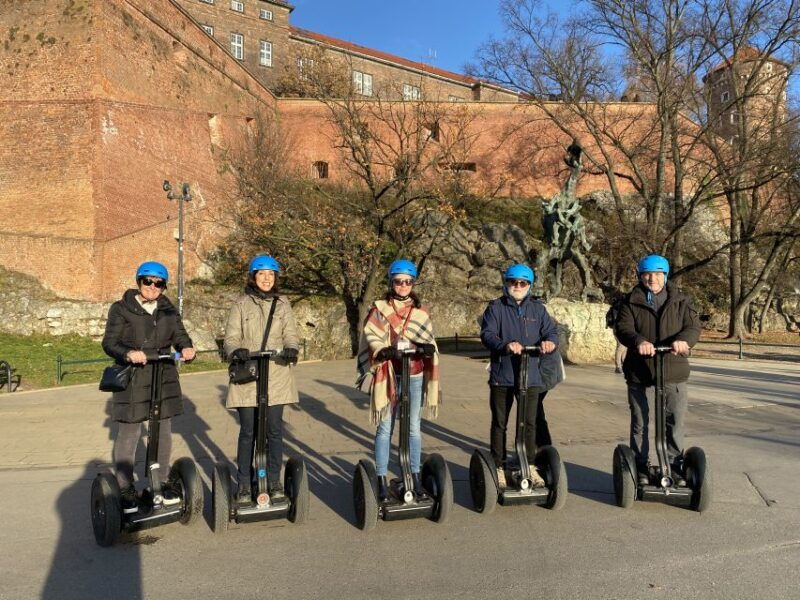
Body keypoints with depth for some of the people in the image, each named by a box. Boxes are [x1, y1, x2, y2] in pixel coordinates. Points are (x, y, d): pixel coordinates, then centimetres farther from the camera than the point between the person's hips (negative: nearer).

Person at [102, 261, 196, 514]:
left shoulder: (169, 311, 11)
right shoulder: (121, 309, -1)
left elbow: (180, 336, 6)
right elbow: (109, 342, -8)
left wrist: (187, 348, -18)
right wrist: (129, 353, -29)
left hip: (164, 379, 4)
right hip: (131, 380, -4)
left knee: (163, 431, 11)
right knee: (128, 434, 0)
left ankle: (162, 482, 27)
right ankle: (126, 488, 15)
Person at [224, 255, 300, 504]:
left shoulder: (283, 303, 11)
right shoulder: (241, 304, 5)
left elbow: (290, 334, 4)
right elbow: (231, 337, 0)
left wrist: (291, 349, -19)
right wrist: (237, 351, -23)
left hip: (277, 375, 2)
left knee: (274, 430, 4)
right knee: (248, 431, 1)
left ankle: (274, 481, 18)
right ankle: (244, 485, 14)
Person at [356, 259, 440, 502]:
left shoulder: (421, 310, 10)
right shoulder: (379, 308, 2)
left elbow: (428, 338, 5)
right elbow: (370, 335, -9)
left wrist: (429, 349, -18)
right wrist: (383, 350, -29)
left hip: (415, 375, 3)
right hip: (388, 375, -2)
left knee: (414, 428, 9)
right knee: (385, 428, 0)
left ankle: (415, 475, 20)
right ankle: (381, 479, 8)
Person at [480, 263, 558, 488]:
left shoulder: (537, 309, 10)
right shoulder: (496, 307, -1)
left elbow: (551, 330, 3)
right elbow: (487, 334, -13)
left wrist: (549, 341, -21)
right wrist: (505, 345, -32)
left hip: (530, 375, 3)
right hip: (502, 376, -2)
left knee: (530, 423, 10)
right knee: (500, 423, 8)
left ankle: (530, 466, 25)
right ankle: (499, 467, 20)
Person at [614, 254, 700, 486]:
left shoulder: (680, 300, 6)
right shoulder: (631, 301, 2)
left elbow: (694, 326, -4)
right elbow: (623, 328, -11)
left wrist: (683, 339, -28)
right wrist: (638, 341, -33)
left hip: (673, 369, 1)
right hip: (639, 369, -1)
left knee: (676, 420, 6)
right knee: (639, 421, 9)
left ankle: (675, 466, 22)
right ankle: (641, 466, 21)